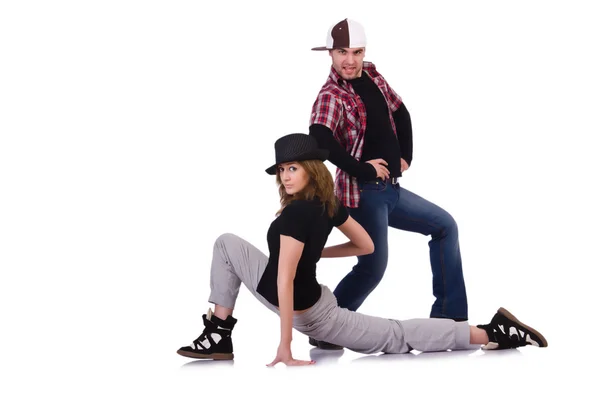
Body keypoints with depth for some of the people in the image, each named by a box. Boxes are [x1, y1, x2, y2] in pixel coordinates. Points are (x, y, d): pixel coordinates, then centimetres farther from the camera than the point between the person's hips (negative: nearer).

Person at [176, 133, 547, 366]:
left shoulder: (295, 214, -28)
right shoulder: (329, 203, 0)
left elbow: (284, 283, -30)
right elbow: (367, 245, 11)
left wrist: (285, 346, -32)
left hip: (304, 311, -9)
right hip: (314, 301, 9)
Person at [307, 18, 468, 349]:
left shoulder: (371, 76, 8)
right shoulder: (331, 96, -17)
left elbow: (400, 113, 23)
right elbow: (319, 139, -35)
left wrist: (406, 155, 13)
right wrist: (361, 169, -26)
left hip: (390, 188, 9)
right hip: (363, 192, -9)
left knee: (444, 226, 15)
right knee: (373, 267, -11)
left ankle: (449, 315, 16)